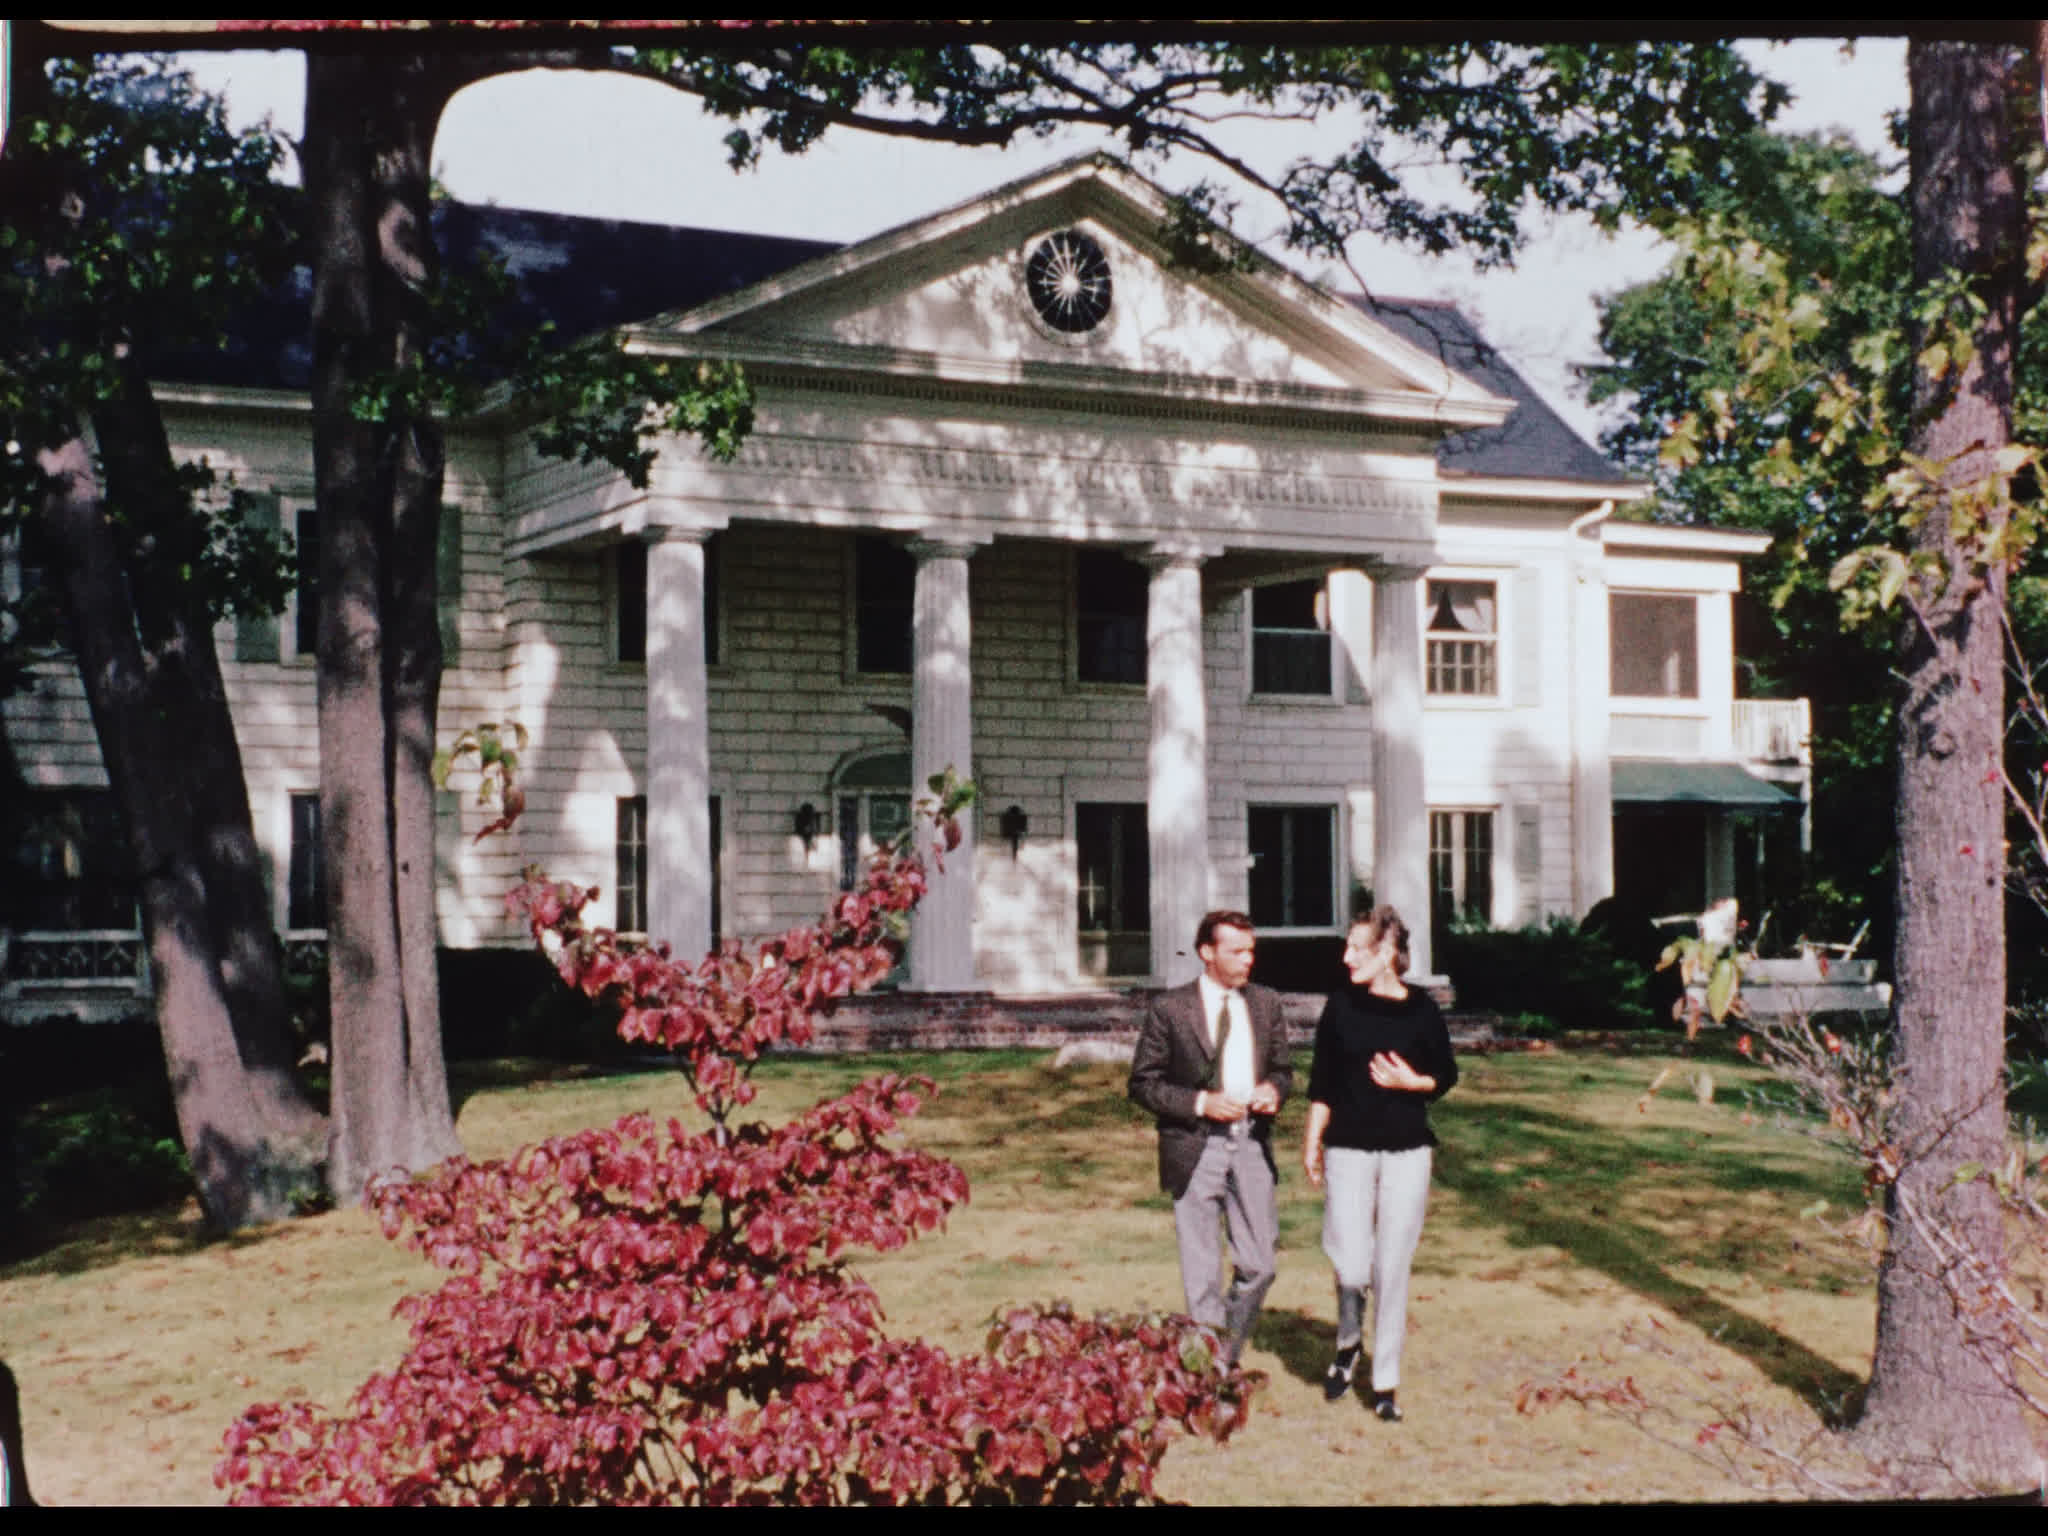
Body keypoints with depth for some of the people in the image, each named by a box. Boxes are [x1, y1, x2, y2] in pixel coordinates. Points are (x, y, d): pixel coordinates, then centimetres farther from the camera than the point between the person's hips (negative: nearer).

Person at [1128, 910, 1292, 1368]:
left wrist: (1274, 1089, -5)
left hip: (1251, 1145, 4)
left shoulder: (1266, 1003, 9)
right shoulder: (1170, 1008, -4)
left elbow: (1283, 1068, 19)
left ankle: (1227, 1359, 25)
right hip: (1196, 1149, -4)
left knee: (1258, 1266, 5)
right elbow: (1143, 1082, -3)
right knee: (1203, 1275, 0)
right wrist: (1200, 1103, -15)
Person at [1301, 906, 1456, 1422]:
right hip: (1348, 1150, 0)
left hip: (1406, 1152, 0)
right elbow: (1322, 1080, 7)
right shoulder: (1342, 1005, 1)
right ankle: (1348, 1345, 26)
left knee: (1393, 1268, 3)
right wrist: (1312, 1140, 5)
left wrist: (1411, 1081, -11)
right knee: (1351, 1265, -5)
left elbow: (1446, 1076, 8)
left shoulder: (1421, 1010, -3)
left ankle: (1385, 1382, 14)